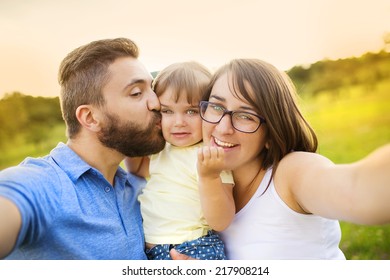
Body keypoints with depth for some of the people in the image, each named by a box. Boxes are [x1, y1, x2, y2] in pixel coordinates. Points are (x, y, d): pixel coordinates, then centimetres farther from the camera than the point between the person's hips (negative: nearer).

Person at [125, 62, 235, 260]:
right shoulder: (161, 149, 4)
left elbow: (220, 223, -20)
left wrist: (209, 177, -35)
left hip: (194, 251, -4)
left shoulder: (213, 157, -17)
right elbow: (137, 170, 24)